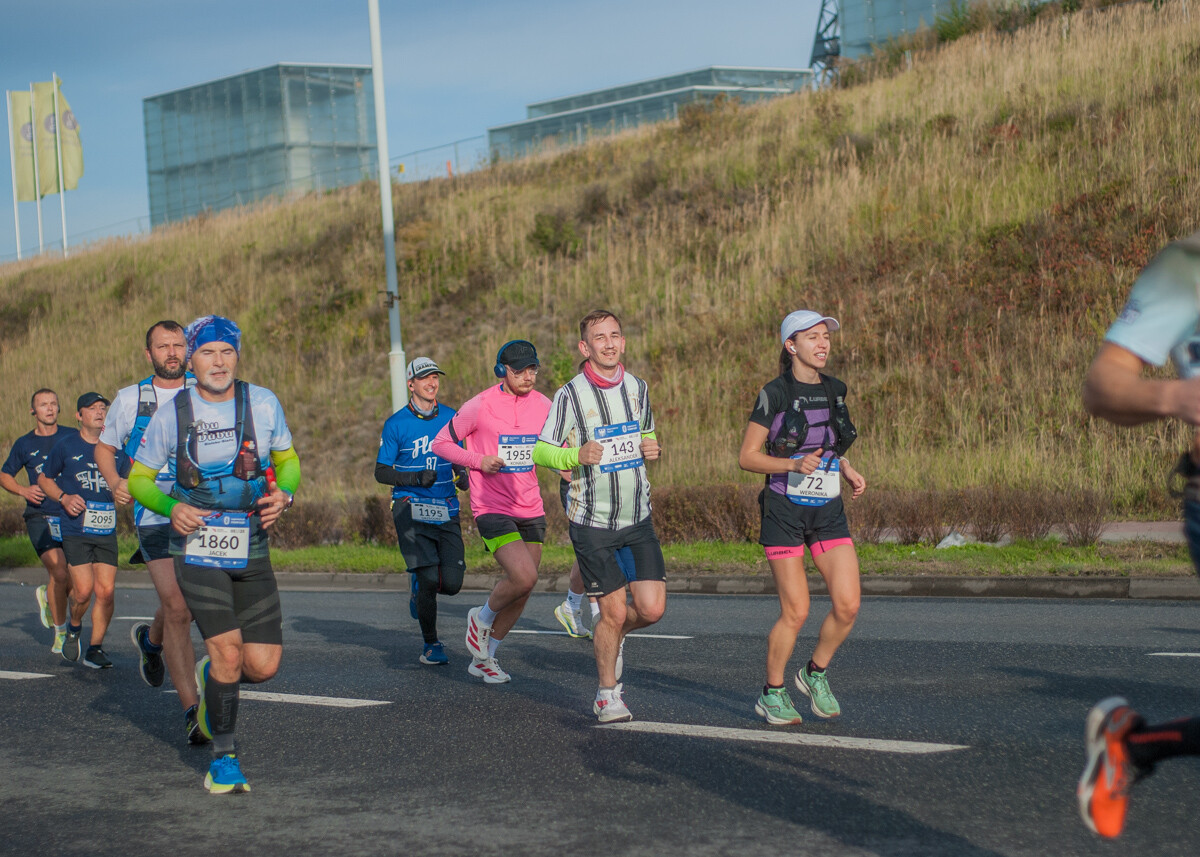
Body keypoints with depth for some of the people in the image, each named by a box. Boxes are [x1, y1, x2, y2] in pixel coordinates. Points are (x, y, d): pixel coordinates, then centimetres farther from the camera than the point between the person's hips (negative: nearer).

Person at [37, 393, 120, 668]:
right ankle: (73, 628, 20)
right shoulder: (66, 446, 3)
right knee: (83, 590, -11)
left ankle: (95, 648, 8)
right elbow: (44, 479, 13)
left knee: (106, 591, -6)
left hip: (107, 531, 2)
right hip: (76, 530, -2)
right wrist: (64, 498, -4)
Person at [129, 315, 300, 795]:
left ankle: (211, 676, 31)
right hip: (198, 550, -3)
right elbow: (139, 479, 4)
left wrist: (283, 493, -9)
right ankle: (223, 757, 3)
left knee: (263, 666, -5)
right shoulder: (172, 414, -5)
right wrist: (171, 507, -16)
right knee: (229, 652, -17)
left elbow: (288, 461, 13)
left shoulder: (263, 403, 0)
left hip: (252, 553, 3)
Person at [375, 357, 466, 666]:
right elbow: (381, 472, 0)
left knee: (452, 583, -8)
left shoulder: (451, 418, 10)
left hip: (446, 509, 3)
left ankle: (420, 587, 29)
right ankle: (430, 645, 8)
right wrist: (416, 478, -15)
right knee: (429, 580, -12)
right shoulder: (396, 424, -2)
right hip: (411, 509, -3)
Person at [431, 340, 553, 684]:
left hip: (531, 510, 6)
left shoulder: (542, 405, 4)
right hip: (491, 509, -6)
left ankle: (484, 657, 27)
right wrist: (478, 461, -14)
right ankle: (481, 618, 8)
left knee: (521, 592, 8)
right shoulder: (480, 406, -10)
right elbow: (441, 443, -1)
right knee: (524, 577, -22)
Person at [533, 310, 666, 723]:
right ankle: (607, 694, 20)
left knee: (652, 608, -5)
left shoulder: (637, 388, 5)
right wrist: (577, 456, -23)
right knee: (614, 611, -2)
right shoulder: (570, 395, -9)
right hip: (592, 522, -4)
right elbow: (541, 451, -4)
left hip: (638, 518, 4)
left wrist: (651, 448, -2)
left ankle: (609, 636, 29)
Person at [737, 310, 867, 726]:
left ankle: (815, 674, 18)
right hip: (784, 513, -5)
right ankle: (772, 694, 15)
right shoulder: (774, 394, -10)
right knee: (796, 612, -5)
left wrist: (848, 470, 4)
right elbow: (747, 456, -9)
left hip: (829, 512, 5)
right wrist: (795, 464, -23)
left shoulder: (835, 390, 7)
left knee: (847, 605, -7)